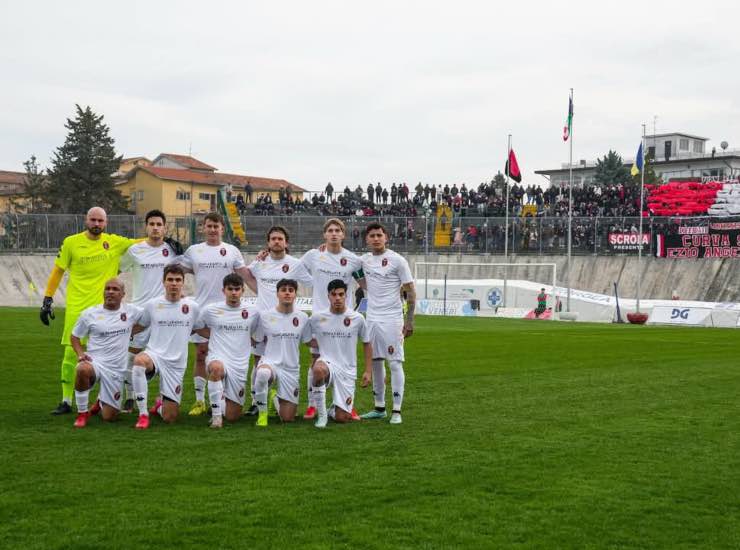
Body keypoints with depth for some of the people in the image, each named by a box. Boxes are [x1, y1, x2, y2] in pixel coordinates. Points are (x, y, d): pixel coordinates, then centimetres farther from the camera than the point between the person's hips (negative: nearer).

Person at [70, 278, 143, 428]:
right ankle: (82, 413, -17)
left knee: (109, 416, 1)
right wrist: (80, 353, -7)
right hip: (94, 361, -1)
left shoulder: (131, 311, 2)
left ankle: (102, 401, 41)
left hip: (116, 369, 1)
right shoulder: (89, 313, 0)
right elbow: (74, 336, 9)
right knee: (82, 370, -41)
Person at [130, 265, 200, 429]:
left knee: (169, 418, -2)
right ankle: (143, 415, -27)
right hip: (154, 354, -1)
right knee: (139, 360, -40)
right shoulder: (152, 305, 3)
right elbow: (139, 326, 18)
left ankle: (160, 405, 39)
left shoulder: (192, 307, 2)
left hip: (176, 364, 1)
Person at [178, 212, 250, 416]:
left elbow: (246, 276, 3)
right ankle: (199, 400, 10)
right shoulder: (193, 251, 8)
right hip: (201, 309, 1)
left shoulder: (232, 251, 5)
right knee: (200, 355, 3)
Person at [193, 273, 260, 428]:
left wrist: (243, 341, 8)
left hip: (240, 366, 2)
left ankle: (220, 405, 39)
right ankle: (216, 414, -28)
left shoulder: (253, 313, 7)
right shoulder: (210, 310, 3)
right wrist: (217, 337, 9)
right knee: (216, 368, -42)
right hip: (217, 358, -2)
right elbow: (197, 328, 18)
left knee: (232, 417, 2)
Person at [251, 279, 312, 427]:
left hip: (291, 370, 2)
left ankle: (276, 396, 38)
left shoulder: (302, 318, 3)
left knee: (288, 418, 2)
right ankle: (262, 413, -15)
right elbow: (257, 341, 7)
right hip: (270, 363, -2)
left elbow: (309, 342, 14)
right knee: (262, 374, -42)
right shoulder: (265, 316, -2)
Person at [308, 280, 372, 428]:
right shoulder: (317, 318, -2)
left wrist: (368, 371, 6)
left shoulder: (357, 319, -1)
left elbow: (366, 344, 11)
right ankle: (321, 414, -21)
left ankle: (334, 411, 34)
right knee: (318, 369, -40)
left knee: (342, 418, -6)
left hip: (347, 371, 1)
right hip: (327, 363, -1)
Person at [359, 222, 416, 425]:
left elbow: (411, 291, -7)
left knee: (395, 363, -7)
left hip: (392, 318, -6)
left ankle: (396, 411, -3)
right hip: (372, 317, 6)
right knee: (375, 362, 10)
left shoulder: (397, 260, -8)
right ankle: (379, 407, 20)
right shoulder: (364, 260, 9)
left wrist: (409, 320, -12)